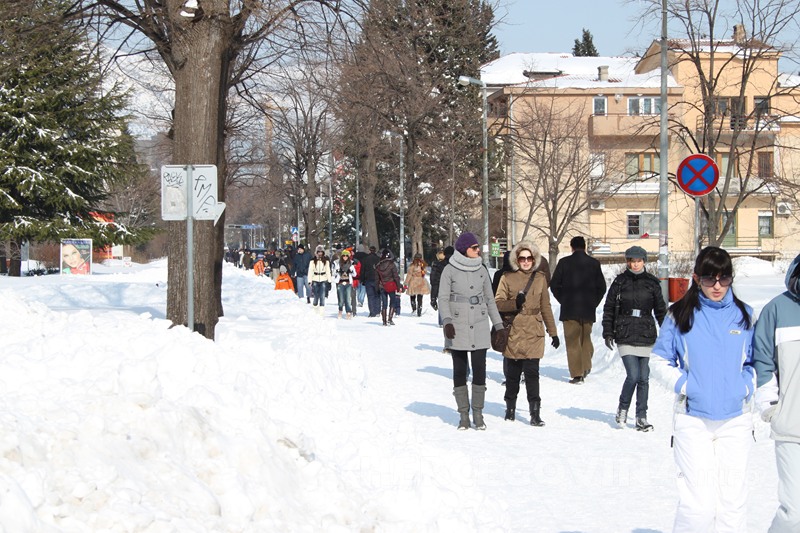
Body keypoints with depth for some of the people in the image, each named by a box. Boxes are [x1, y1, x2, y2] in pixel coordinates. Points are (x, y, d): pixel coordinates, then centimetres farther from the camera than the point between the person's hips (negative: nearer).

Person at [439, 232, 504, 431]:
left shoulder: (481, 270, 10)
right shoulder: (450, 270, -1)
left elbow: (489, 299, 16)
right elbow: (443, 298, -4)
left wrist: (498, 324, 12)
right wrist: (447, 321, -19)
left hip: (479, 327, 3)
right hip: (457, 328, -3)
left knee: (480, 371, -2)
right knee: (460, 371, 3)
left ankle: (478, 414, 8)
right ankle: (463, 415, 11)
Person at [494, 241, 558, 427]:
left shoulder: (540, 278, 9)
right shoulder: (507, 278, 2)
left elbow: (545, 307, 13)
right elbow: (498, 303, -1)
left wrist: (553, 332, 13)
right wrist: (515, 303, -20)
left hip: (533, 334, 0)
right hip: (513, 333, 0)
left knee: (532, 372, -7)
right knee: (512, 372, 7)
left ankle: (535, 413, -5)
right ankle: (510, 408, 24)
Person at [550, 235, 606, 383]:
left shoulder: (564, 262, -4)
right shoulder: (594, 263, 2)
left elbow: (554, 285, -3)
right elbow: (602, 287, 4)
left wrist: (563, 301, 8)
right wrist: (594, 302, 13)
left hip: (569, 310, -2)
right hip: (588, 310, 2)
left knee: (572, 341, 1)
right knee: (586, 338, 20)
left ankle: (577, 374, -4)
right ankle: (586, 367, 16)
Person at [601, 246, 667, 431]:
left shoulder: (652, 283, 6)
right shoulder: (620, 282, 1)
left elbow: (660, 310, 12)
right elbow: (609, 308, 6)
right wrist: (608, 333, 1)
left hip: (646, 336, 2)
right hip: (625, 336, -2)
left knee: (643, 378, 4)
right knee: (633, 376, -12)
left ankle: (641, 418, 13)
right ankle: (622, 409, 12)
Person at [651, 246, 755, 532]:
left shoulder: (743, 314, 5)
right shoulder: (680, 314, -1)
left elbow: (754, 361, 15)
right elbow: (660, 359, 6)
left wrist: (746, 387, -3)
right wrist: (684, 385, -8)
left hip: (735, 419, 2)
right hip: (693, 418, -2)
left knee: (734, 501, 5)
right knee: (697, 506, -8)